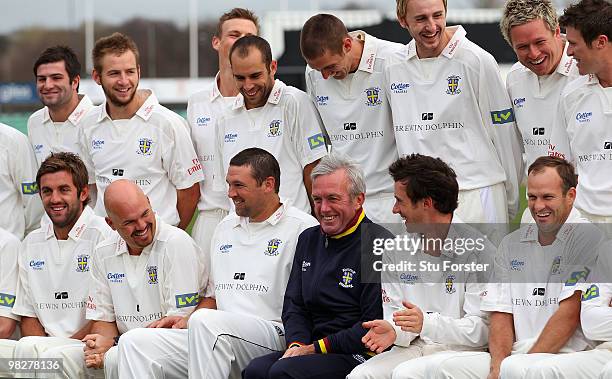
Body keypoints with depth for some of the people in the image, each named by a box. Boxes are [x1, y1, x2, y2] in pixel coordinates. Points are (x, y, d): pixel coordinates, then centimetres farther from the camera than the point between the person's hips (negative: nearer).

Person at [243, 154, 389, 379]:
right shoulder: (309, 240, 19)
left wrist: (316, 348, -12)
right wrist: (296, 344, -2)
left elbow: (376, 325, -15)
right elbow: (294, 306, 20)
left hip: (361, 354, -7)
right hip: (311, 346, 7)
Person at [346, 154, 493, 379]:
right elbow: (396, 316, 13)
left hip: (462, 352, -5)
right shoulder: (395, 252, 12)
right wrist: (393, 331, -12)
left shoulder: (479, 252, -9)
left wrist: (427, 323, -27)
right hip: (415, 349, 5)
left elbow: (483, 329, -14)